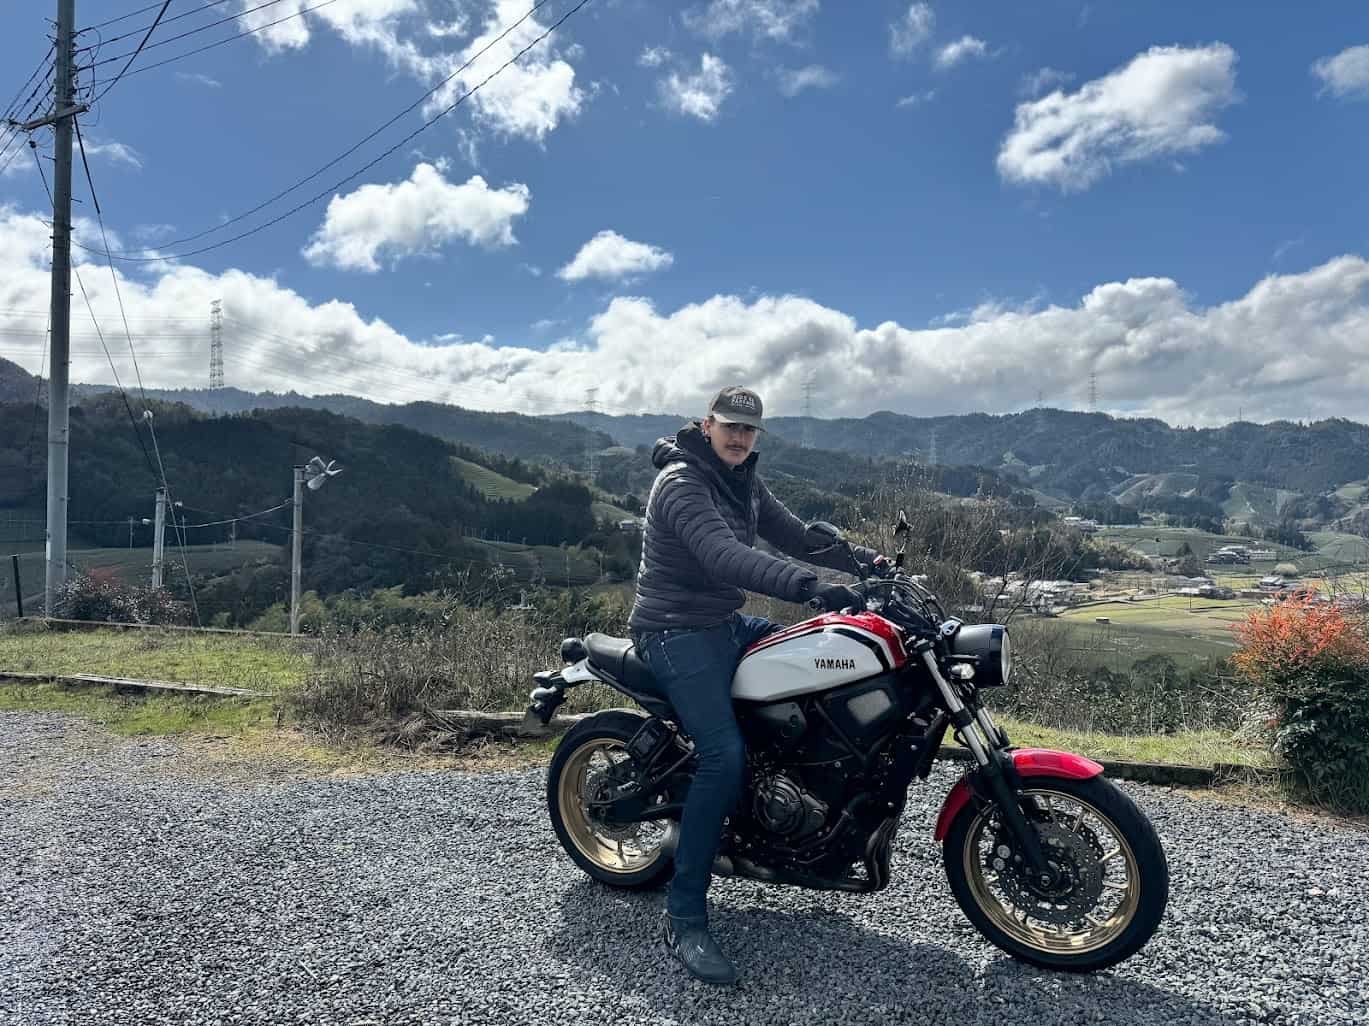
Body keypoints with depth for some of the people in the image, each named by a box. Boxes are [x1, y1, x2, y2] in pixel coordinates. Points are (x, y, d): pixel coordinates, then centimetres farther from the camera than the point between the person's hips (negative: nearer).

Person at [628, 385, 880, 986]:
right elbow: (724, 557, -34)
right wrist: (812, 587, -45)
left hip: (726, 623, 9)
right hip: (677, 634, -9)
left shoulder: (743, 482, 12)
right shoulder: (681, 481, -18)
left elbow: (794, 536, 12)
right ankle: (684, 919, -16)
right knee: (724, 756, -25)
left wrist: (864, 559, -3)